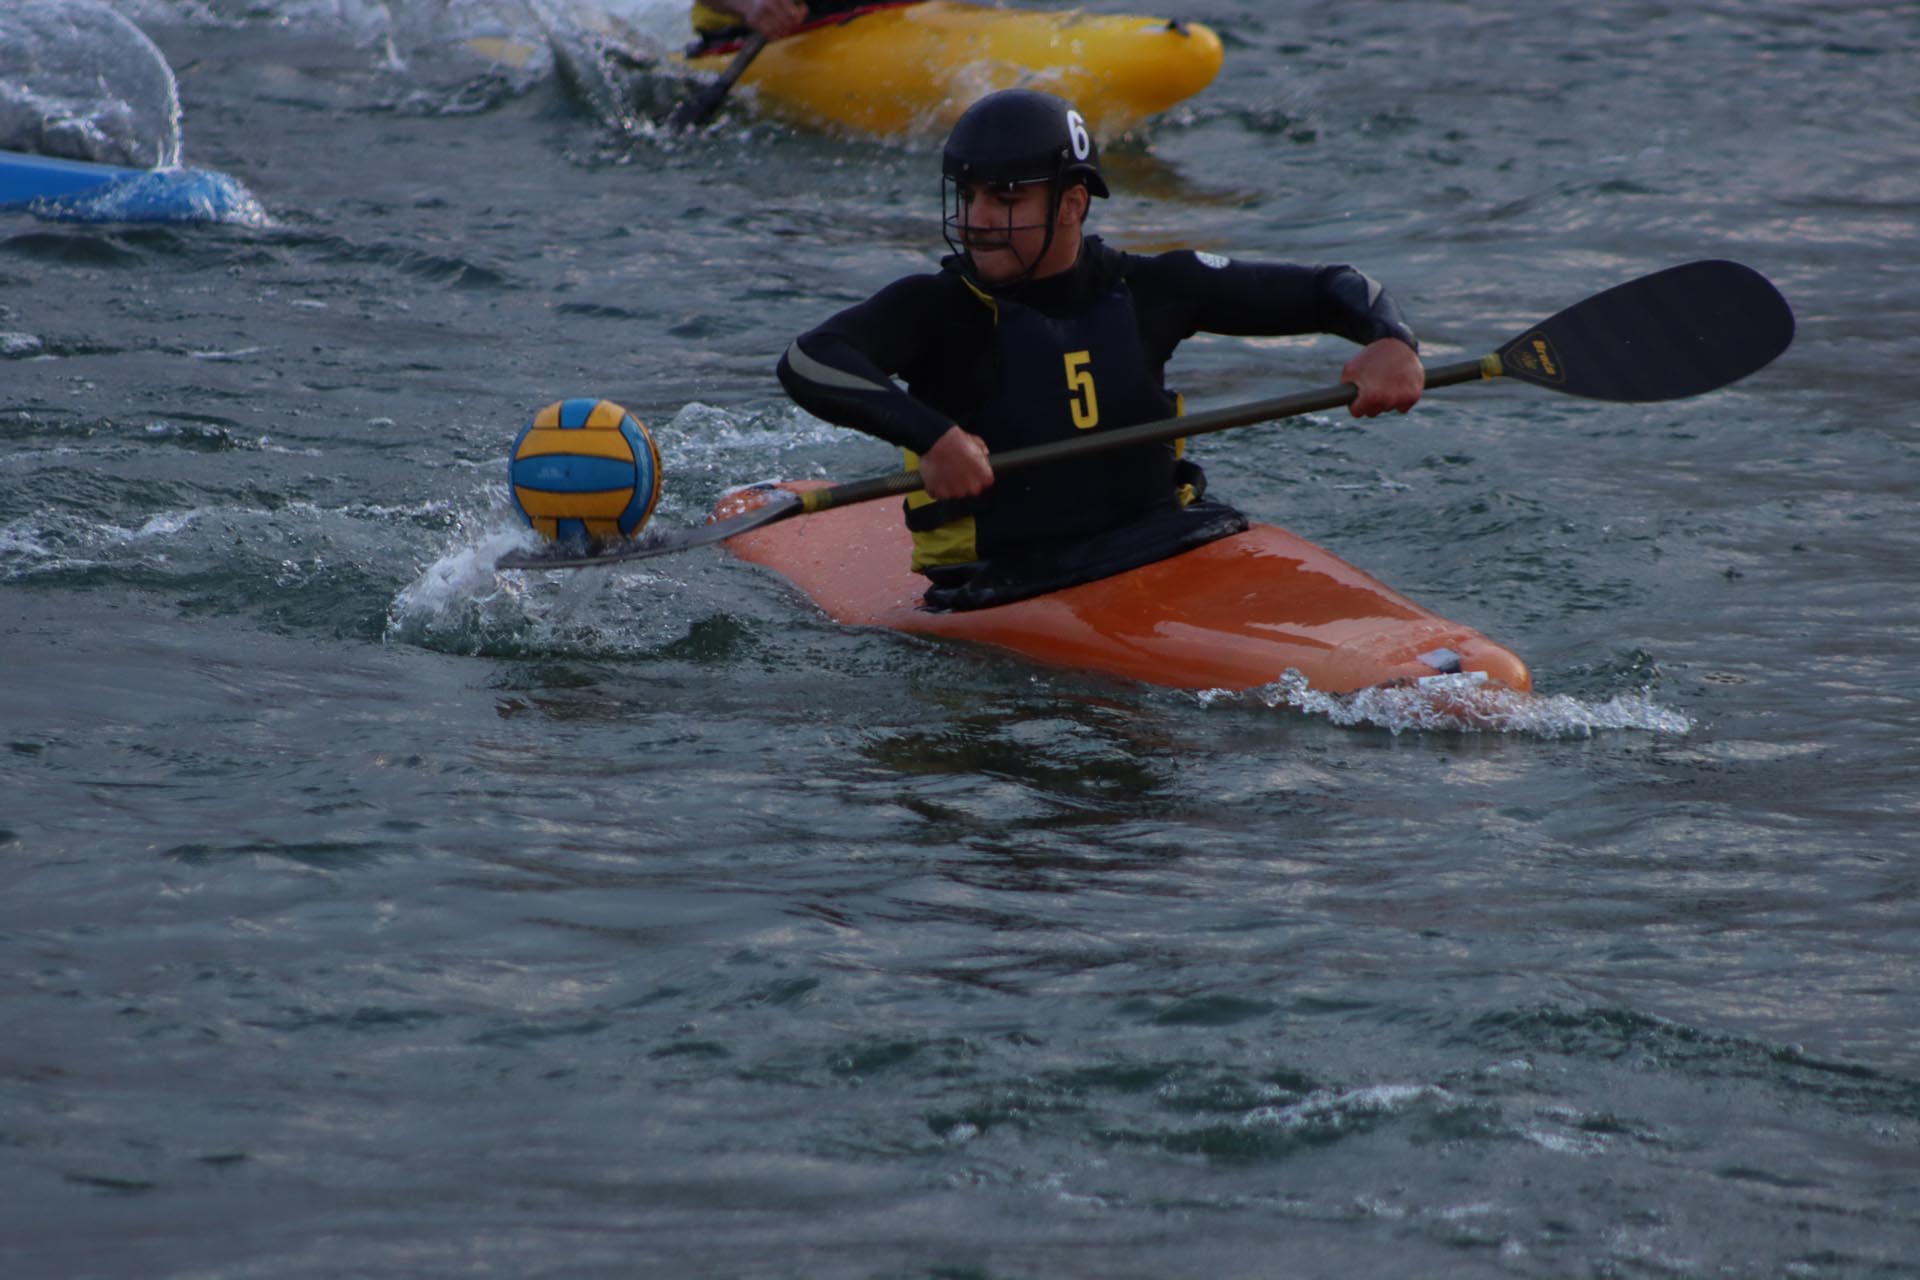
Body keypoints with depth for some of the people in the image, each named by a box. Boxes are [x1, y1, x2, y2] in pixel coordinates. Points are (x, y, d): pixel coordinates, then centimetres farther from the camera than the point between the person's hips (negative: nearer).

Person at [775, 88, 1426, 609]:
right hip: (1009, 591, -4)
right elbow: (806, 363, -22)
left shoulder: (1145, 290, 8)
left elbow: (1330, 289, 15)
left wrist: (1391, 341, -7)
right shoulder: (938, 308, -2)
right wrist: (930, 435, -36)